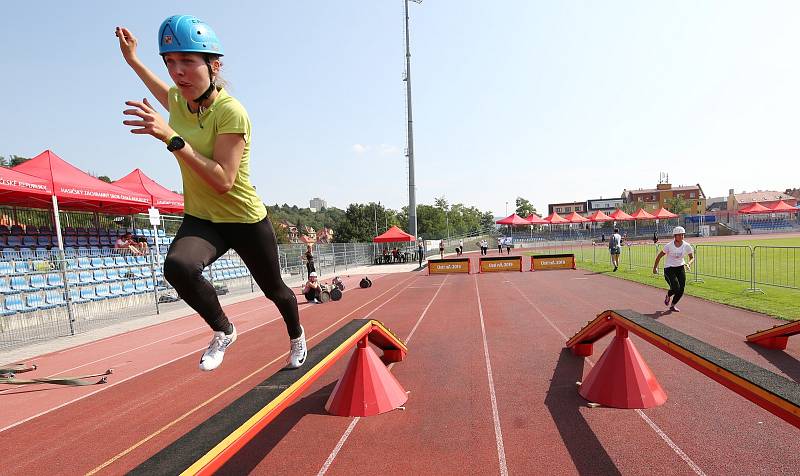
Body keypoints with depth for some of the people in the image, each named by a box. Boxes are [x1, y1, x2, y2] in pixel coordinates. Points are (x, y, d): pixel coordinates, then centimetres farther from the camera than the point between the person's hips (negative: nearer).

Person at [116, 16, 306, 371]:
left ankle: (297, 337, 47)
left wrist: (172, 138, -34)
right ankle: (223, 331, -2)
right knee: (177, 266, -29)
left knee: (275, 291, 14)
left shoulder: (230, 112, -22)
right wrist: (133, 61, 26)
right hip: (200, 218, 5)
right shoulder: (179, 101, -1)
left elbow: (223, 181, -31)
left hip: (246, 220, -5)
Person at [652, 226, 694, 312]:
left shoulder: (686, 246, -7)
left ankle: (672, 305, 21)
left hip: (680, 268, 4)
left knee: (681, 289, -2)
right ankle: (668, 296, 19)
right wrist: (655, 267, 0)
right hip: (669, 268, -4)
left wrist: (688, 263, -20)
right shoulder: (669, 245, -14)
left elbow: (692, 258, 3)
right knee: (676, 288, -17)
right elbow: (659, 256, -3)